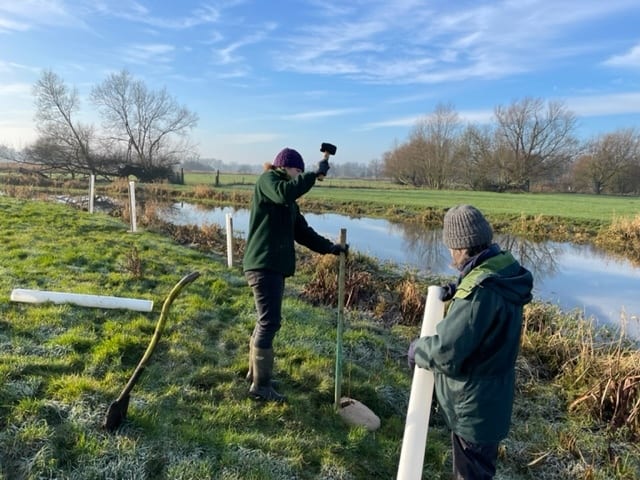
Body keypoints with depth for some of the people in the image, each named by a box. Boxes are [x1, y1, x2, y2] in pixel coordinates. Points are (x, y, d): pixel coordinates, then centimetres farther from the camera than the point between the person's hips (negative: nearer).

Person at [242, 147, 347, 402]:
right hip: (263, 265, -9)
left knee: (266, 321, 15)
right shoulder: (267, 180, -2)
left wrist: (329, 247, 8)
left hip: (275, 265, 9)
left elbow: (302, 232, 17)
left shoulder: (289, 201, 22)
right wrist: (315, 173, -19)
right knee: (270, 322, -8)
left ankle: (255, 371, 29)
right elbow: (284, 192, -25)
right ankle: (260, 385, 2)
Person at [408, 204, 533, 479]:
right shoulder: (504, 271, -4)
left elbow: (445, 351, -33)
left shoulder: (480, 290, -34)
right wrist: (459, 292, 1)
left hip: (473, 403, -9)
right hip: (490, 395, 9)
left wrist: (417, 349, -12)